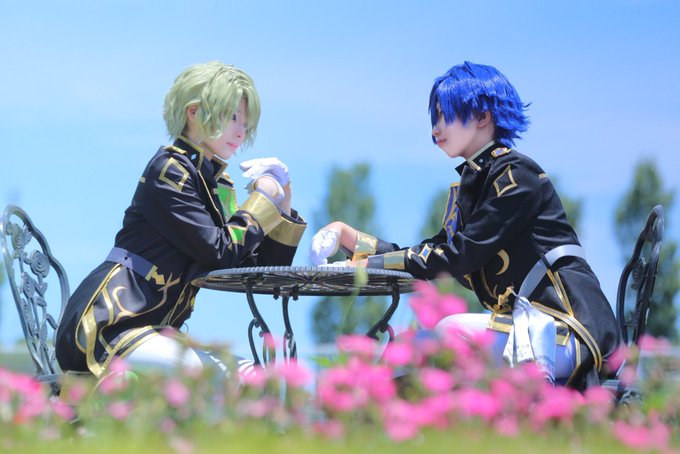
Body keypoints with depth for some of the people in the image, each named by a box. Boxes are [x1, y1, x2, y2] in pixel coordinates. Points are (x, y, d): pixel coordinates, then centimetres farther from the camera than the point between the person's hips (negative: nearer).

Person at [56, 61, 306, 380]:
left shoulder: (219, 187, 20)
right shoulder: (168, 170, -6)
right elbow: (221, 253, -14)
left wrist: (283, 199, 8)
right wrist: (263, 196, -2)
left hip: (152, 331, 9)